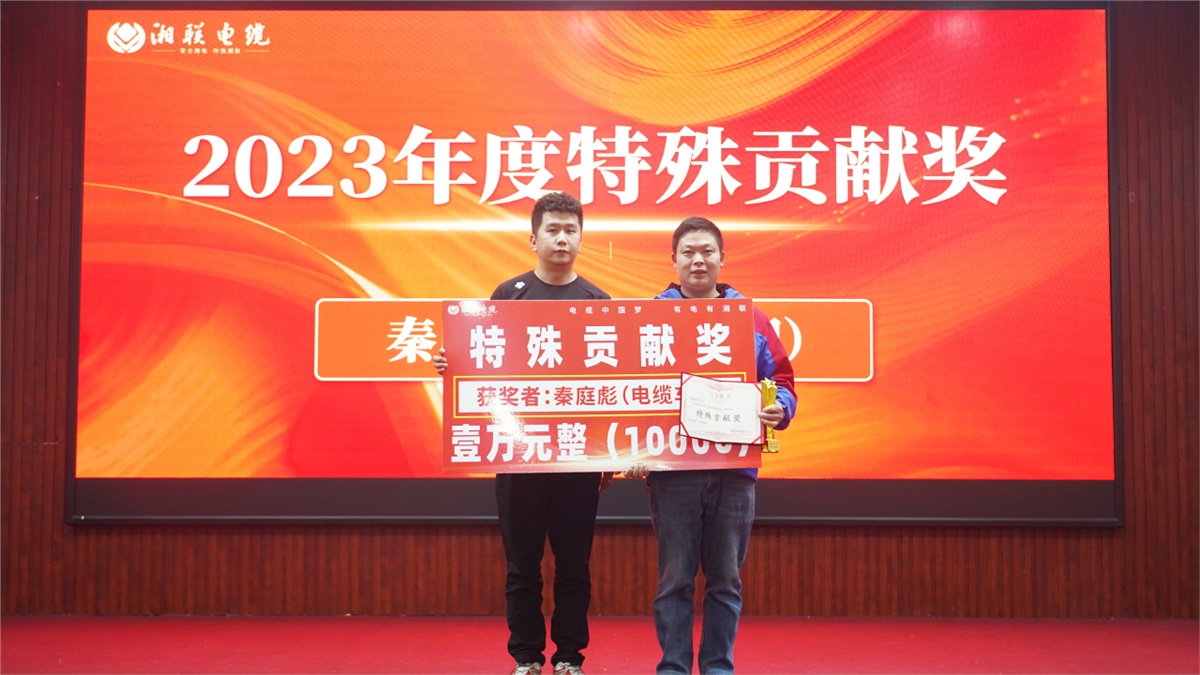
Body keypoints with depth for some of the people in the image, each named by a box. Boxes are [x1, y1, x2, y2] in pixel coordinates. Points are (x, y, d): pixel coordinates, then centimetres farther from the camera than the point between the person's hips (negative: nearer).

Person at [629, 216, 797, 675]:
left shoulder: (750, 318, 10)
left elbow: (780, 379, 11)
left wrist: (779, 408, -11)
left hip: (735, 469, 2)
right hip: (671, 466, -2)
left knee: (726, 579, 9)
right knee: (674, 578, 5)